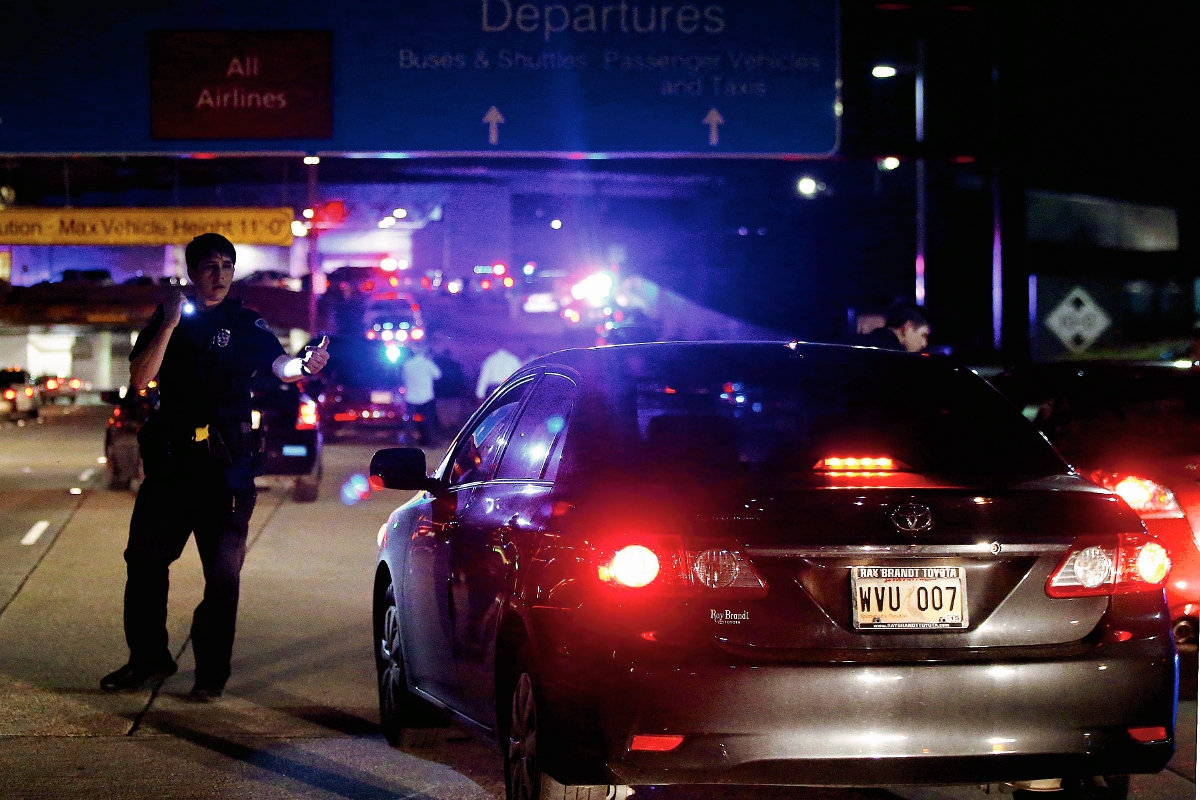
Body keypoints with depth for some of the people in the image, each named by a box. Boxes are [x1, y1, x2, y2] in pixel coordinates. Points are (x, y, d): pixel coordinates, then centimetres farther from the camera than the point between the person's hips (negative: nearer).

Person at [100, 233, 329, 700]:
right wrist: (169, 324, -13)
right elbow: (140, 379, -2)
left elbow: (278, 364, -14)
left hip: (227, 464, -3)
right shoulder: (167, 319, 10)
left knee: (223, 569, -3)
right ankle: (148, 659, 18)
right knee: (144, 559, 5)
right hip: (170, 459, 3)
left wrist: (303, 365, -37)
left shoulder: (245, 324, 4)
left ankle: (212, 670, 5)